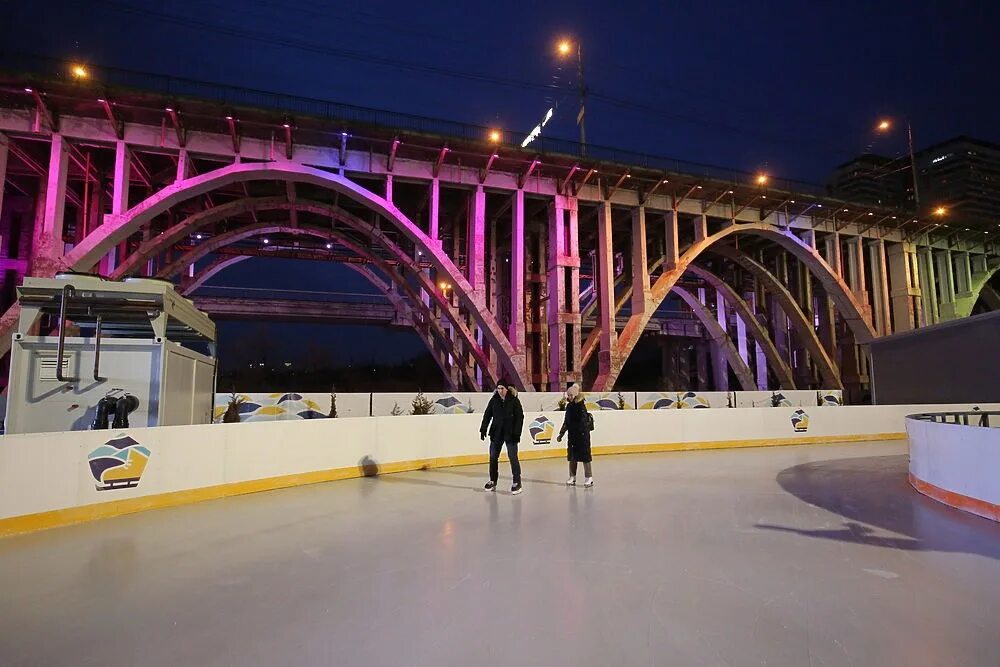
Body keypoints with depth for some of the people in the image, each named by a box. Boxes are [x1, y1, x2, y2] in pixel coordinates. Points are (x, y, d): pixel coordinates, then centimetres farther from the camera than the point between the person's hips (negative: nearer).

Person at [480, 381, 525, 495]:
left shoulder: (514, 400, -8)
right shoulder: (494, 399, 1)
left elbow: (520, 417, -9)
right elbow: (487, 414, 6)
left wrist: (517, 433, -15)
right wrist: (483, 428, -2)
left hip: (510, 434, -4)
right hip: (496, 433, 4)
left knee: (513, 457, -2)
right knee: (493, 457, 10)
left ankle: (517, 483, 6)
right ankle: (493, 482, 23)